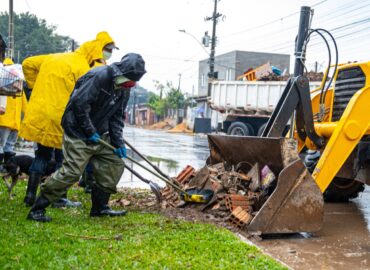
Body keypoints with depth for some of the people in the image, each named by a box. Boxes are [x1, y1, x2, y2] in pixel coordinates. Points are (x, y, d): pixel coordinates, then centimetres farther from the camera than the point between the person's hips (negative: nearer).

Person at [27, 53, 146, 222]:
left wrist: (118, 143, 2)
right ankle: (37, 210, -6)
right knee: (72, 171, -16)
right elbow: (79, 103, -24)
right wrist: (90, 131, -18)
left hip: (100, 135, 9)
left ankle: (100, 207, 19)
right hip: (78, 133, -9)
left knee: (115, 165, 7)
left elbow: (117, 117, 12)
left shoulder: (124, 89, 9)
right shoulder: (99, 76, -20)